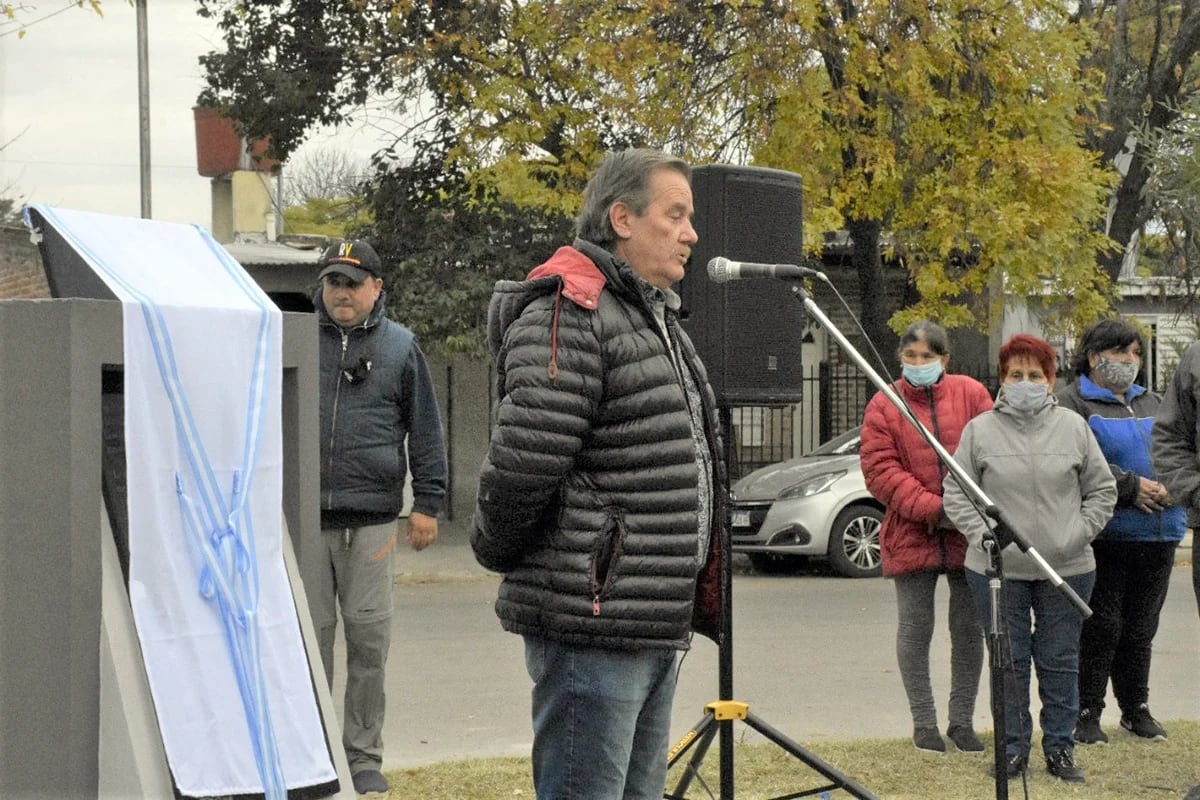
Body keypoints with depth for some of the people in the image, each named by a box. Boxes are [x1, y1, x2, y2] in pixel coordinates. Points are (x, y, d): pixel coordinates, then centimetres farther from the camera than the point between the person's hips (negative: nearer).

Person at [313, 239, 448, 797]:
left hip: (371, 519, -1)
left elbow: (425, 431, 9)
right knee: (310, 635, 3)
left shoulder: (400, 348, 7)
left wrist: (427, 503, 3)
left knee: (369, 637, -1)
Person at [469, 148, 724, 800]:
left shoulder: (653, 317, 20)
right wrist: (496, 551, -5)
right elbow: (523, 462, -20)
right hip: (592, 624, -10)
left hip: (657, 624, 10)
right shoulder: (568, 314, -14)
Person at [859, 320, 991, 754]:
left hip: (970, 534, 1)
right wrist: (933, 510, -17)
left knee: (969, 628, 7)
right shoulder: (884, 405, -1)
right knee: (915, 628, 4)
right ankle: (923, 721, 13)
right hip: (911, 535, -1)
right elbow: (880, 471, -8)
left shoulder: (971, 394, 1)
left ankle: (962, 719, 18)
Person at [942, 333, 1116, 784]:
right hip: (997, 569, -1)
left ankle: (1060, 747, 17)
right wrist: (981, 532, -7)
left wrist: (1078, 534, -1)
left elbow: (1102, 491, 10)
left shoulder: (1073, 428, 5)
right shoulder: (980, 431, 1)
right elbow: (955, 492, 4)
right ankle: (1013, 747, 16)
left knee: (1060, 662, 7)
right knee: (1008, 662, 5)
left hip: (1067, 569, 1)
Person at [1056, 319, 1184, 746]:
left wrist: (1171, 488, -5)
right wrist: (1131, 487, -19)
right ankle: (1086, 714, 4)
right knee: (1100, 626, -4)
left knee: (1141, 627, 13)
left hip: (1158, 535, 6)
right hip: (1104, 536, -6)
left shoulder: (1151, 404, 20)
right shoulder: (1072, 404, -4)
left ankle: (1136, 708, 23)